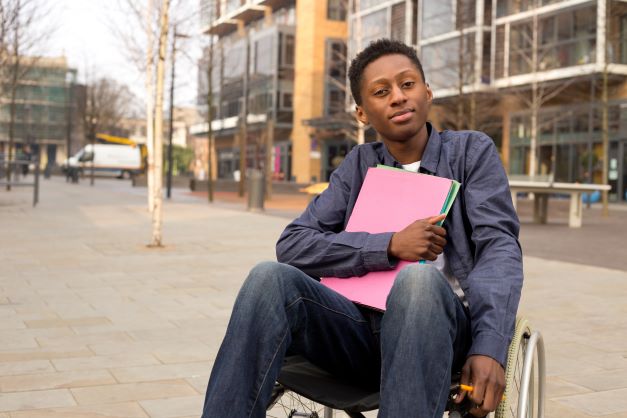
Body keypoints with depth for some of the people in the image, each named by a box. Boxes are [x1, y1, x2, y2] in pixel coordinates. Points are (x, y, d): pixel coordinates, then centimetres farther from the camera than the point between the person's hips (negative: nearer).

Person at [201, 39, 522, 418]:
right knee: (271, 278, -26)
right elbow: (293, 245, 5)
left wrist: (488, 348, -22)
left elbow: (499, 246, -5)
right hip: (362, 327, 2)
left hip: (439, 329, -2)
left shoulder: (472, 151, 9)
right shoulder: (360, 165, 15)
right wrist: (391, 247, -10)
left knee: (419, 278, -37)